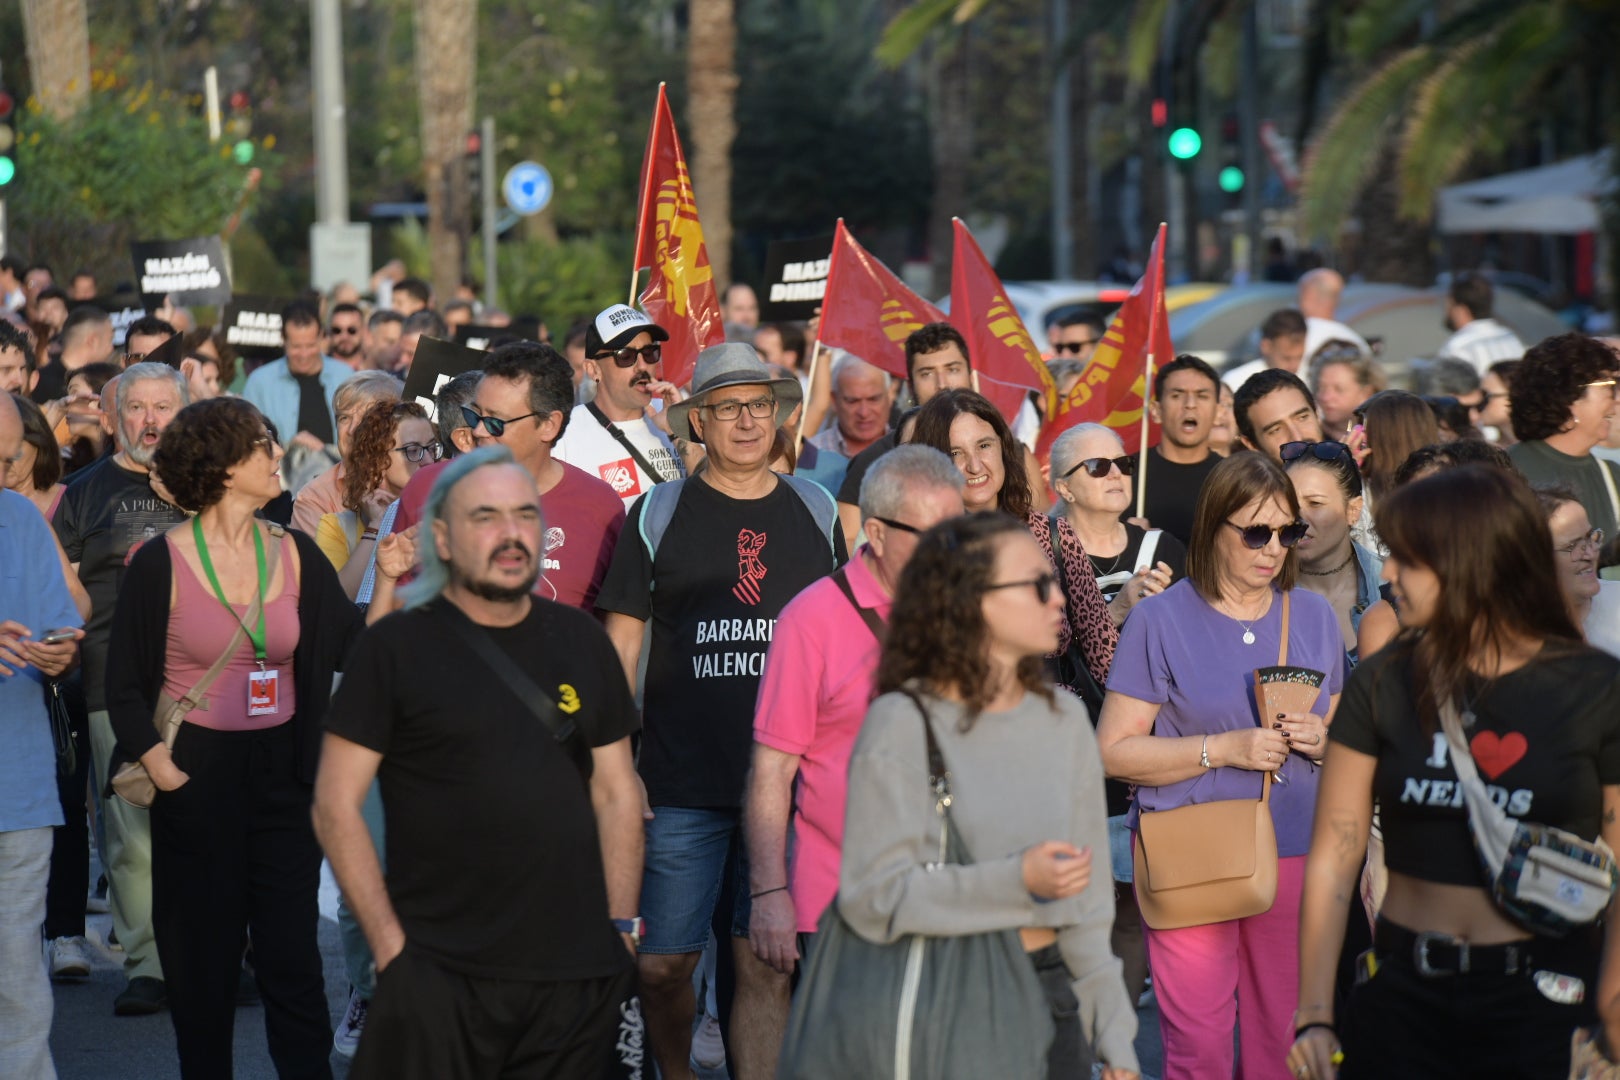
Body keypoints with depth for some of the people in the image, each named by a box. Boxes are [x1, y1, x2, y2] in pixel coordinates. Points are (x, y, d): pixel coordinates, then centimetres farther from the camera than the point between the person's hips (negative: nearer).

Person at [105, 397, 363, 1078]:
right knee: (203, 956, 6)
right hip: (195, 774, -3)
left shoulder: (295, 555, 4)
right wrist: (161, 767, -10)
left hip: (282, 772, 3)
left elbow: (352, 645, 1)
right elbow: (124, 686, -2)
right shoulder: (161, 563, -7)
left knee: (292, 954, 0)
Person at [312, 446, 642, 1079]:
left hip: (579, 977, 4)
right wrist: (391, 944, -9)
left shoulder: (581, 641, 10)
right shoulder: (396, 648, -2)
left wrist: (621, 925, 6)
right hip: (437, 978, -3)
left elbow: (617, 793, 14)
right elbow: (336, 807, -4)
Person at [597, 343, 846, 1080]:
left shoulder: (816, 513, 10)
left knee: (767, 965, 2)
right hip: (682, 787, -1)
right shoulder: (658, 515, 3)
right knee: (662, 963, -1)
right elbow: (621, 642, 4)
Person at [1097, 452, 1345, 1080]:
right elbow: (1114, 751, -6)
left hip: (1294, 852, 3)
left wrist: (1322, 741, -3)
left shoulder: (1314, 617, 11)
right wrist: (1223, 750, -15)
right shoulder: (1161, 620, -2)